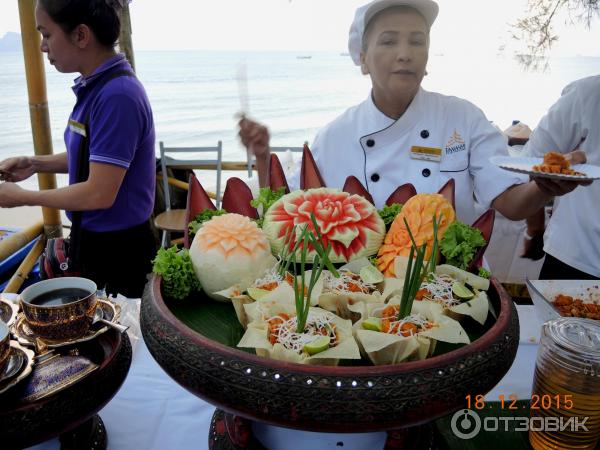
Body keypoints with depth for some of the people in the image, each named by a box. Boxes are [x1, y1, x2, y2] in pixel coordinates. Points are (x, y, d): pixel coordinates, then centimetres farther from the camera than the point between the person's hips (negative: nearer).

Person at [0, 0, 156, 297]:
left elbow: (99, 194, -25)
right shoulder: (95, 86, 2)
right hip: (92, 236, 9)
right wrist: (35, 164, 6)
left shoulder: (117, 96, -25)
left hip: (117, 248, -9)